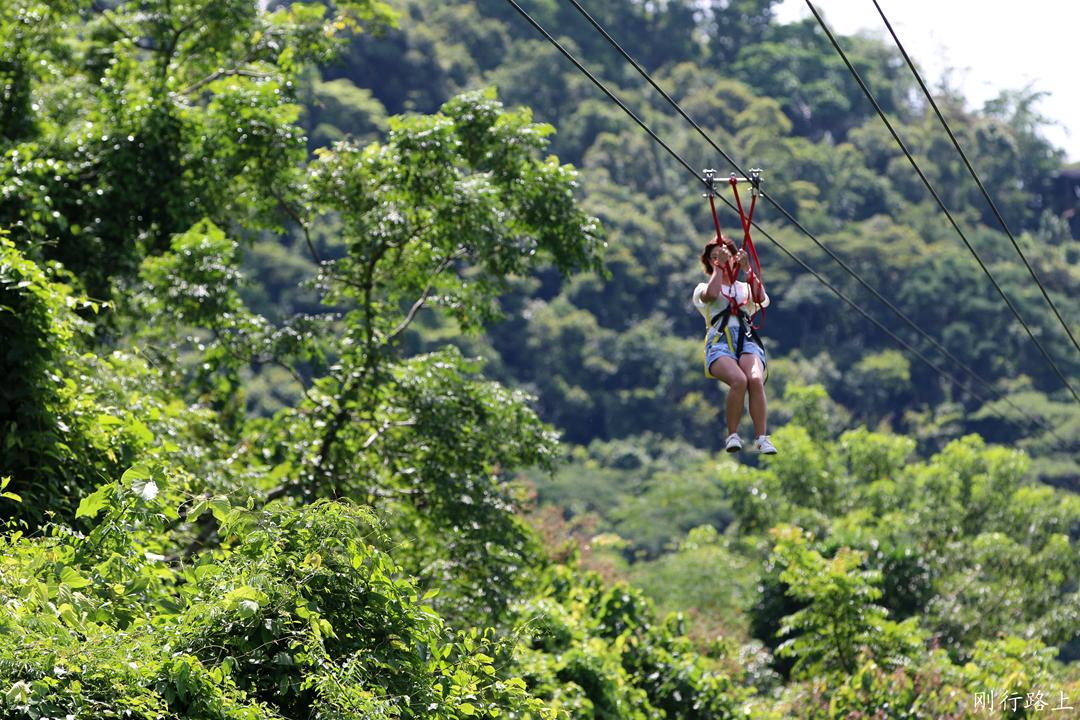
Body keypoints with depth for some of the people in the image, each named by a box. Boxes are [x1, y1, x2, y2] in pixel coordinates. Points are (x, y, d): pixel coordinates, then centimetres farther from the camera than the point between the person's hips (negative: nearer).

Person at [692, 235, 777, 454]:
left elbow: (760, 298, 3)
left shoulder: (746, 289, 28)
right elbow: (711, 294, -3)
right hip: (719, 340, -2)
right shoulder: (703, 288, 24)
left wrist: (748, 269, -1)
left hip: (747, 339, 2)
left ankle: (762, 438, -33)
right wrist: (718, 267, 3)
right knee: (739, 380, -35)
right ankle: (732, 435, -22)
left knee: (756, 380, -32)